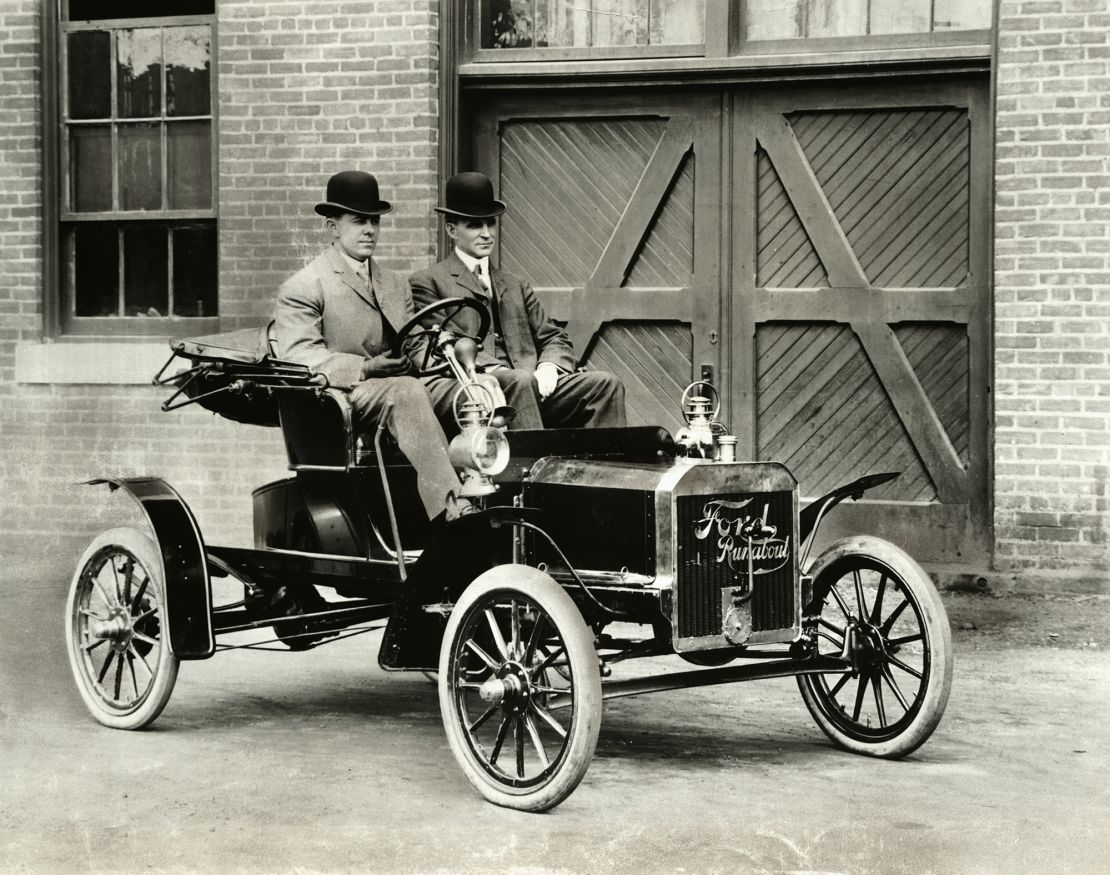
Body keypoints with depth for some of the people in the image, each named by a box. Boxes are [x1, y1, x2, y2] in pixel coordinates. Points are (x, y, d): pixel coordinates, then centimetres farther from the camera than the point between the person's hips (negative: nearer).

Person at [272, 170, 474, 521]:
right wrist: (363, 369, -24)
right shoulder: (301, 288, 3)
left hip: (396, 392, 6)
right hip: (339, 396, -6)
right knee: (408, 391, -35)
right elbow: (298, 355, -10)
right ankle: (453, 510, -46)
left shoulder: (396, 284, 26)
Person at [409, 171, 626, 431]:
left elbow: (554, 339, 22)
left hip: (535, 389, 6)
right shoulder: (428, 282, 11)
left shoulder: (515, 287, 30)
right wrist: (494, 370, -18)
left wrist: (548, 367, -4)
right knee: (520, 381, -37)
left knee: (605, 384, -18)